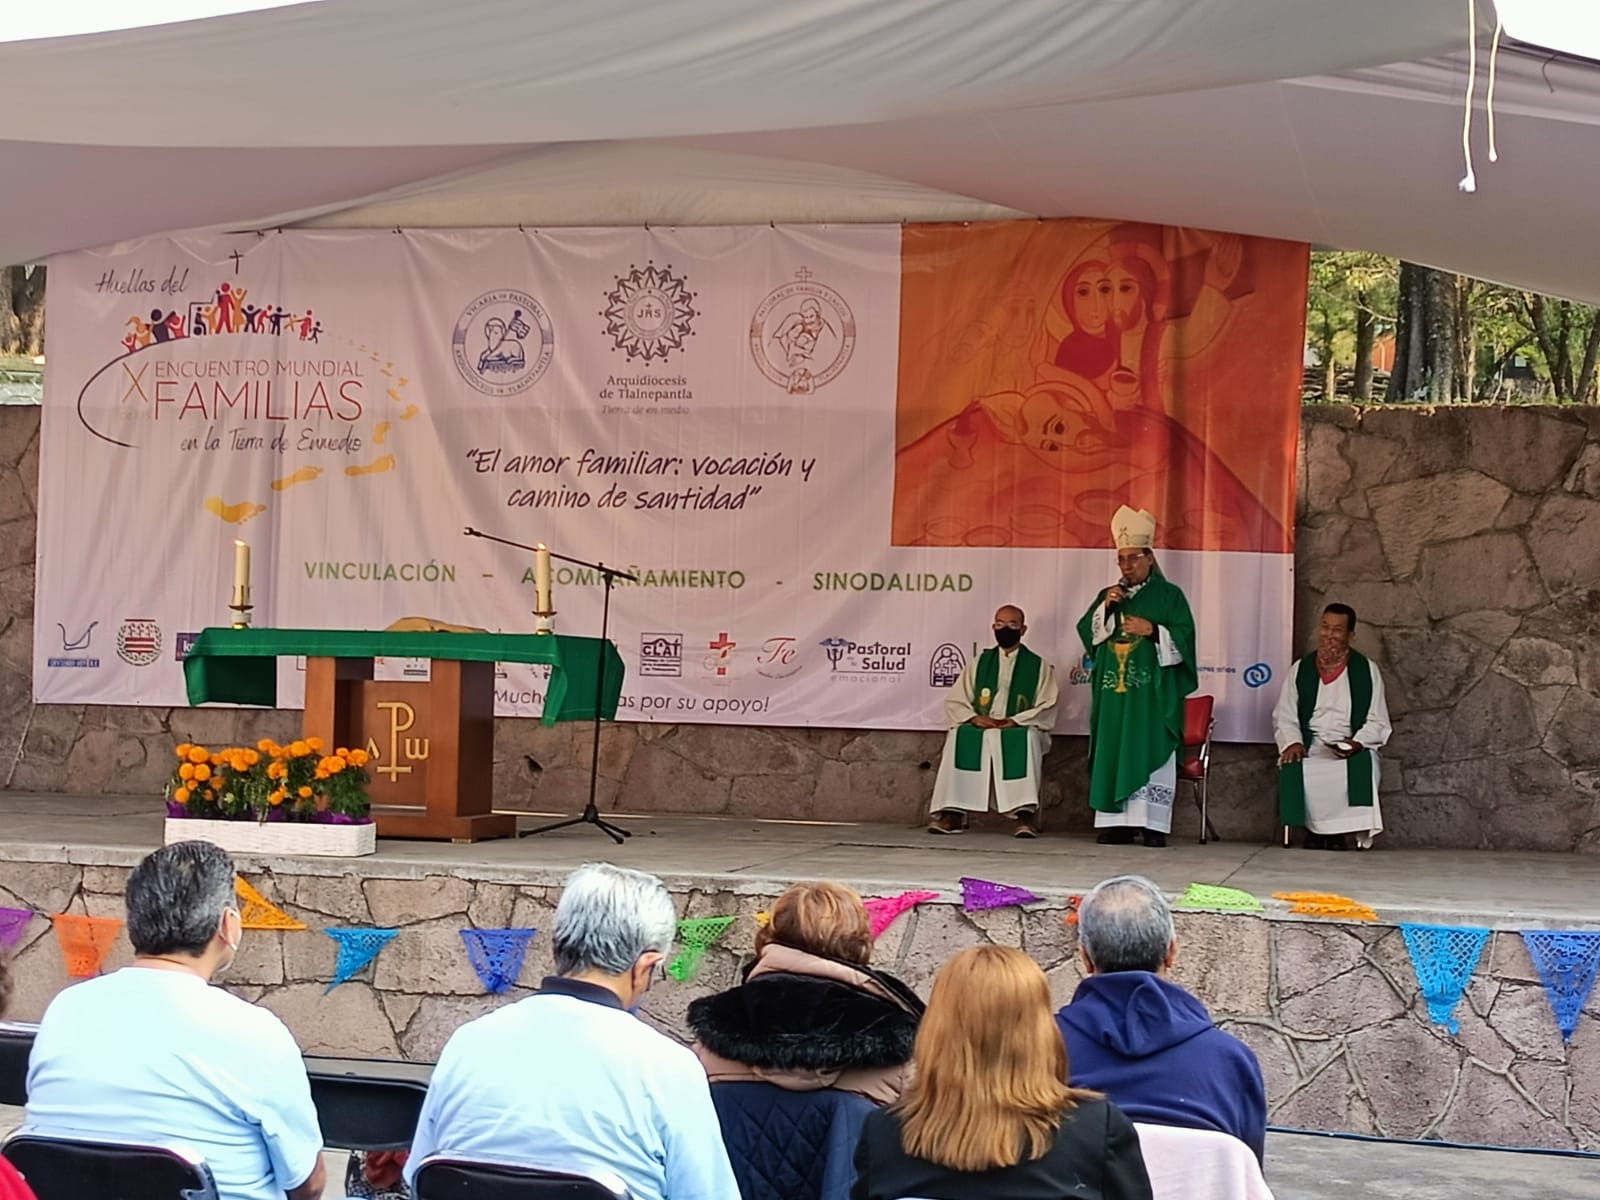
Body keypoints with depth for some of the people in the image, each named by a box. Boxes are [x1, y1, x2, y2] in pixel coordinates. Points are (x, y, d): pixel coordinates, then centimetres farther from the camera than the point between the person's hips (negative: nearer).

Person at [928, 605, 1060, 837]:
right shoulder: (979, 663, 19)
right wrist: (974, 718, -10)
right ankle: (953, 813, -36)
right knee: (958, 737, -31)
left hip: (1021, 732, -2)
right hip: (979, 731, 2)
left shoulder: (1039, 667, 11)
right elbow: (954, 702, 11)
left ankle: (1025, 814, -44)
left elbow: (1047, 710, 1)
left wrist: (1015, 721, -16)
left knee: (1028, 738, -38)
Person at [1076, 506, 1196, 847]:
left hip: (1151, 692, -4)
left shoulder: (1169, 595, 5)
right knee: (1113, 754, 0)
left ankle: (1153, 825, -9)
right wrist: (1105, 607, -7)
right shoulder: (1108, 596, 17)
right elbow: (1086, 632, 7)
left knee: (1149, 754, -8)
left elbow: (1184, 637, -3)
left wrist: (1153, 631, -15)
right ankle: (1116, 822, 2)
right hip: (1113, 691, 4)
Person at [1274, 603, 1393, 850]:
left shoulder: (1367, 671, 9)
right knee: (1293, 768, -34)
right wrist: (1293, 742, -12)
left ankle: (1338, 833, -23)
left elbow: (1377, 722, 5)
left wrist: (1357, 742, -15)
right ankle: (1313, 831, -17)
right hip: (1310, 747, 1)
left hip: (1352, 750, -1)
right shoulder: (1300, 670, 13)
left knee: (1362, 768, -36)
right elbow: (1284, 717, 10)